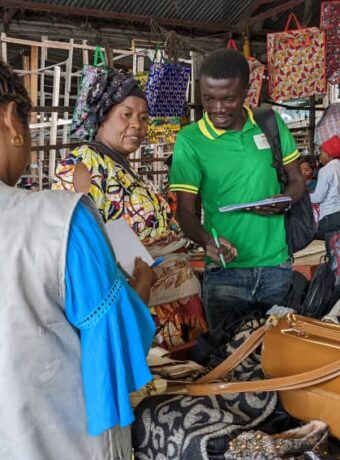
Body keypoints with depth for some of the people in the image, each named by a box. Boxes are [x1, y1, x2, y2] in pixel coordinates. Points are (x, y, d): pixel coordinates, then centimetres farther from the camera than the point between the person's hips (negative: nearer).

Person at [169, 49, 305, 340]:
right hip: (226, 271, -2)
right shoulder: (190, 140, -7)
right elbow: (185, 209, -8)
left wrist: (284, 202, -11)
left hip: (277, 265, 3)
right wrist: (207, 241, -28)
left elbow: (296, 180, 11)